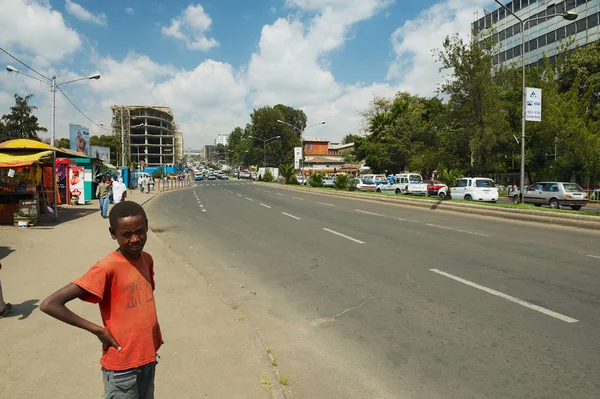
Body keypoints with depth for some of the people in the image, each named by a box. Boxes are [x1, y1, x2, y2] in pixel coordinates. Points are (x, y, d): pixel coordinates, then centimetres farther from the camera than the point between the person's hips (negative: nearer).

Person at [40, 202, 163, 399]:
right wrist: (99, 331, -21)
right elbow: (50, 304, -25)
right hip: (122, 365, -6)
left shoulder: (147, 260, -1)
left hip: (147, 357, 6)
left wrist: (153, 337, 8)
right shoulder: (107, 269, -22)